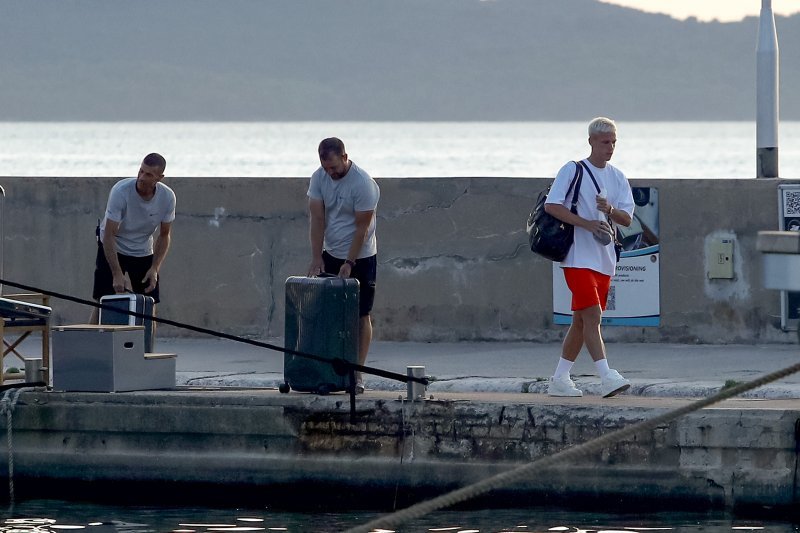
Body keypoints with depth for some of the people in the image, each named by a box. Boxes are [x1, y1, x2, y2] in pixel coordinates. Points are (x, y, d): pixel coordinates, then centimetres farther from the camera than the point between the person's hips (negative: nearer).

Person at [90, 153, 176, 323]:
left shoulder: (167, 197, -15)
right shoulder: (121, 191, -28)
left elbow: (165, 235, -2)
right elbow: (109, 235, -27)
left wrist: (155, 269, -14)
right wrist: (117, 274, -32)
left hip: (144, 251, 3)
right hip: (113, 249, -3)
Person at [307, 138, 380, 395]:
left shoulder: (363, 184, -20)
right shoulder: (319, 178, -4)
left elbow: (362, 227, -18)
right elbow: (317, 219, -5)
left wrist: (349, 264, -18)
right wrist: (317, 258, -12)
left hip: (360, 258, -5)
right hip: (330, 255, 5)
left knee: (360, 315, -2)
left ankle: (357, 373, -1)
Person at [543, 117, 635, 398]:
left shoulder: (618, 178, 13)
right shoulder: (572, 171, -3)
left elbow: (627, 219, 7)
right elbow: (551, 206, -10)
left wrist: (609, 210, -16)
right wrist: (588, 224, -18)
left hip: (604, 259, 6)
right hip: (578, 256, -6)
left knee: (582, 320, 9)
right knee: (592, 315, -16)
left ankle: (559, 379, 17)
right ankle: (606, 377, -23)